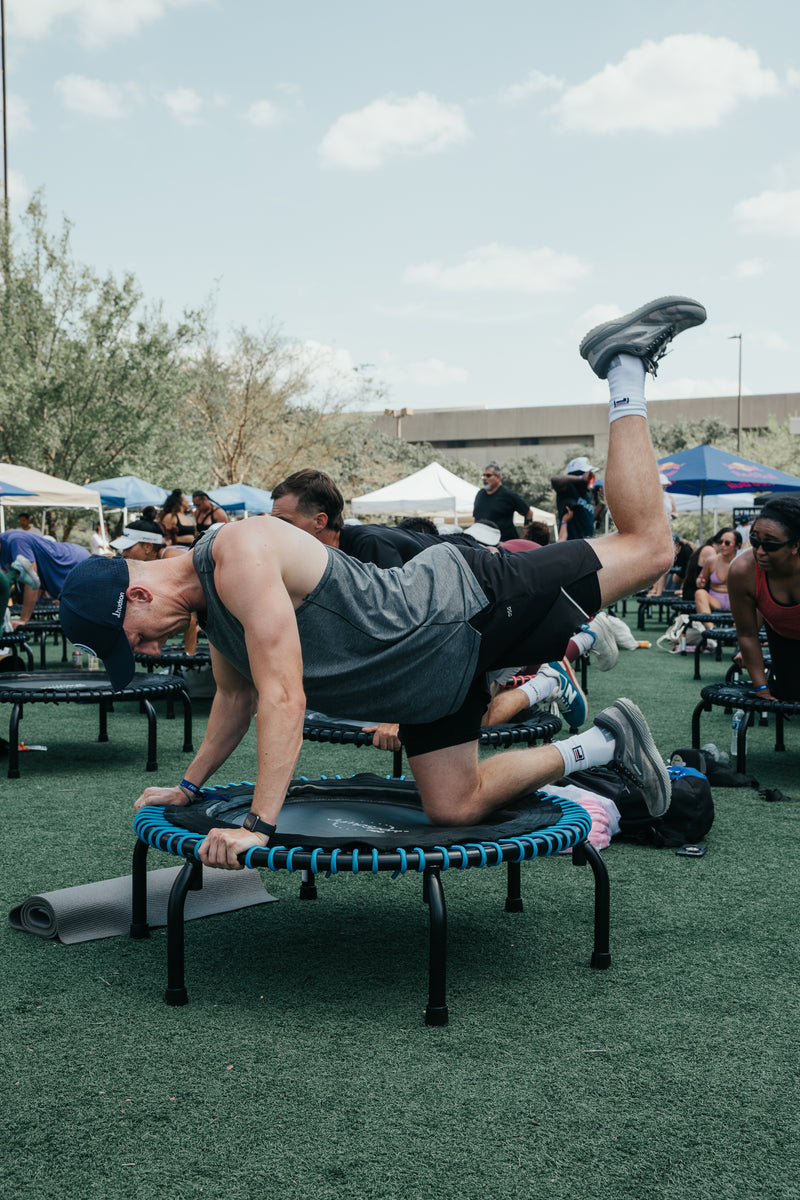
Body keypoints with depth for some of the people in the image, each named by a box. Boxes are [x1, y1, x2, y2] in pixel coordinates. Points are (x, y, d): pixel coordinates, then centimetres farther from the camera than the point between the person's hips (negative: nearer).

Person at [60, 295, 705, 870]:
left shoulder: (240, 552, -27)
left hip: (465, 606, -8)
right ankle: (604, 744, 22)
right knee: (453, 809, 8)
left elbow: (284, 696, -31)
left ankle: (624, 363, 15)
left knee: (647, 547, -2)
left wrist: (258, 825, -29)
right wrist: (189, 786, 26)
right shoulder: (210, 609, 4)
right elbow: (238, 695, 22)